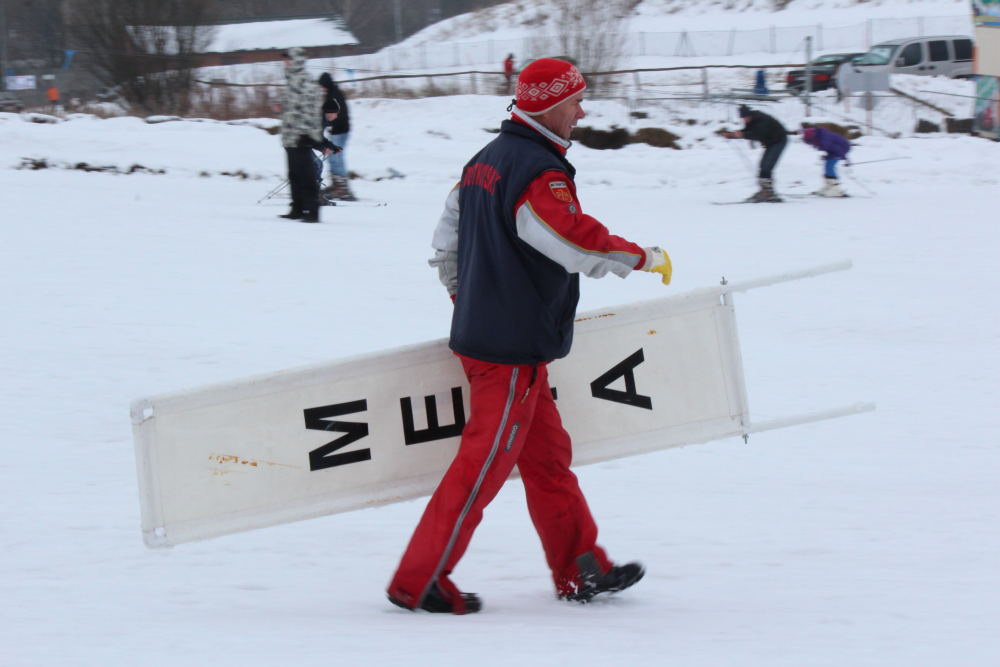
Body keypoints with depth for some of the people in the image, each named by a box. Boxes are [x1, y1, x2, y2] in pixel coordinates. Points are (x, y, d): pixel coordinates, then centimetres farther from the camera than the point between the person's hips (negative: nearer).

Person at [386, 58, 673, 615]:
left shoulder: (486, 160, 12)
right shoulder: (540, 173, -18)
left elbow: (446, 243, 20)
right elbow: (581, 245, -27)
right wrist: (648, 258, -12)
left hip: (480, 332, 10)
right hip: (514, 348, -10)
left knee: (548, 454, 16)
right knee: (486, 463, -5)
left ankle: (581, 570, 24)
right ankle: (418, 583, -2)